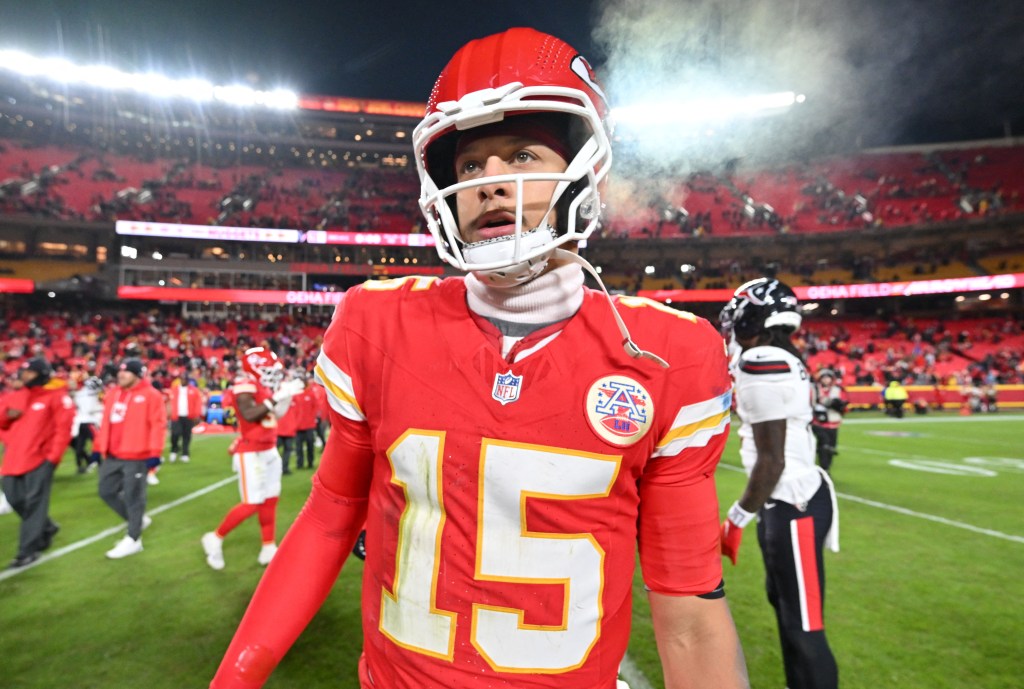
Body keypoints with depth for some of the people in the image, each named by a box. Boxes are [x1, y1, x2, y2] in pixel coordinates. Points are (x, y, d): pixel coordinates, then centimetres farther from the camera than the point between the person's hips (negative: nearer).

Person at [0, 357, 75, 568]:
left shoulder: (57, 397, -7)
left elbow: (63, 428, -10)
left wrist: (53, 456, -13)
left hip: (40, 458, -7)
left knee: (34, 502, -5)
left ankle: (28, 550, 2)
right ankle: (46, 527, 33)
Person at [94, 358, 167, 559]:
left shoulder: (151, 395, -11)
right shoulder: (112, 393, 12)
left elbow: (158, 425, -15)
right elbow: (106, 422, 18)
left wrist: (154, 452, -19)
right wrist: (99, 447, 18)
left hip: (136, 456, -8)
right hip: (113, 455, 8)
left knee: (133, 496, -1)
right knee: (107, 491, 14)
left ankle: (133, 539, 11)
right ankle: (137, 519, 32)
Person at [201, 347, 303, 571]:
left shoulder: (262, 388, 9)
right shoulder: (245, 387, -17)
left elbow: (274, 415, 14)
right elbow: (249, 415, -32)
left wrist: (285, 396, 3)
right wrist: (275, 398, -31)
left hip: (269, 451, 9)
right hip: (251, 454, -9)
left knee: (271, 500, 12)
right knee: (252, 504, -5)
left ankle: (269, 548, 23)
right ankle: (215, 538, 16)